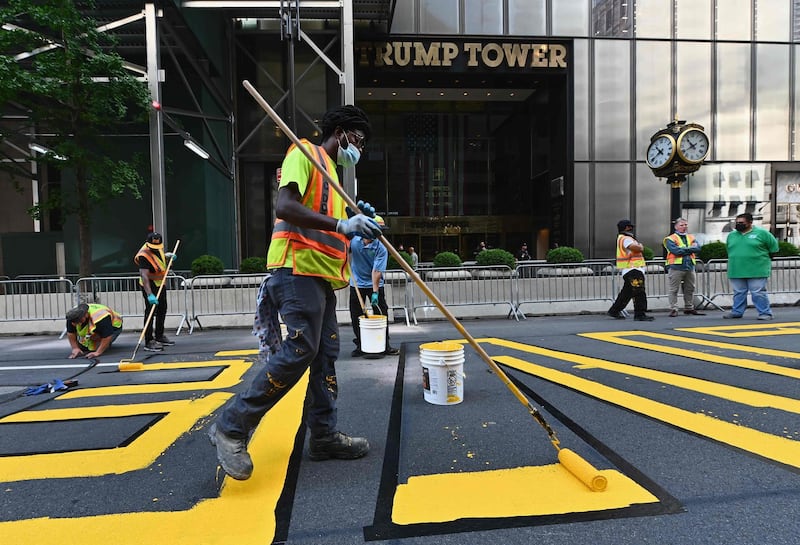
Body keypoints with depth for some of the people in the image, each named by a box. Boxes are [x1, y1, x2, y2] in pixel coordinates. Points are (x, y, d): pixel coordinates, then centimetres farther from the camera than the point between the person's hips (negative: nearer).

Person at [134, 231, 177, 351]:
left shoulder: (158, 248, -3)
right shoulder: (144, 255, -27)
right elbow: (144, 276, -37)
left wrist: (168, 255, 5)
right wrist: (149, 294, -45)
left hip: (160, 284, 9)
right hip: (150, 286, -9)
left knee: (162, 310, 18)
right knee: (150, 312, -10)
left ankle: (159, 336, 33)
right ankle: (149, 342, -6)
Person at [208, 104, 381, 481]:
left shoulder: (329, 172, 27)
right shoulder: (305, 153, -2)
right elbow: (285, 207, -19)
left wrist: (358, 222, 13)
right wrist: (341, 224, -25)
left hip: (321, 274, 10)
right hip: (298, 267, -10)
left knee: (326, 353, 8)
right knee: (299, 350, -15)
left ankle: (324, 436, 18)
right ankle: (232, 427, -1)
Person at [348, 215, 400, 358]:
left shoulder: (381, 248, -16)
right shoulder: (353, 240, -10)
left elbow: (377, 271, -22)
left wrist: (375, 292, -28)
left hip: (375, 284, -2)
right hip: (356, 284, 2)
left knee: (382, 315, -1)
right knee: (356, 317, 6)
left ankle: (385, 346, 8)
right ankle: (360, 346, 19)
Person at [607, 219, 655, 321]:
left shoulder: (622, 238, 20)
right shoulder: (626, 239, -14)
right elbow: (637, 248, -28)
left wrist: (639, 246, 2)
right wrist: (641, 246, -6)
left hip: (629, 270, 11)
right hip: (632, 270, -11)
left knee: (626, 292, 17)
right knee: (639, 293, -8)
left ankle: (614, 311, 23)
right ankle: (640, 314, -6)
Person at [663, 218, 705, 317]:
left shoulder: (691, 237, 15)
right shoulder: (670, 239, -3)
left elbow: (697, 248, -2)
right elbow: (676, 251, -17)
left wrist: (684, 249, -12)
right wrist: (690, 248, -6)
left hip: (690, 267, 6)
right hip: (676, 267, -6)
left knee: (690, 289, 13)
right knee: (674, 290, -3)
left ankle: (689, 308, 25)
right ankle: (673, 309, 1)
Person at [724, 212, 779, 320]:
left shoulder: (762, 233, -1)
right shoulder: (731, 235, 11)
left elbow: (774, 248, 5)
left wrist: (762, 258, 9)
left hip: (757, 271, -4)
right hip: (736, 271, 4)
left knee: (758, 293, -4)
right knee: (738, 293, 10)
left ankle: (765, 313, 3)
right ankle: (737, 312, 17)